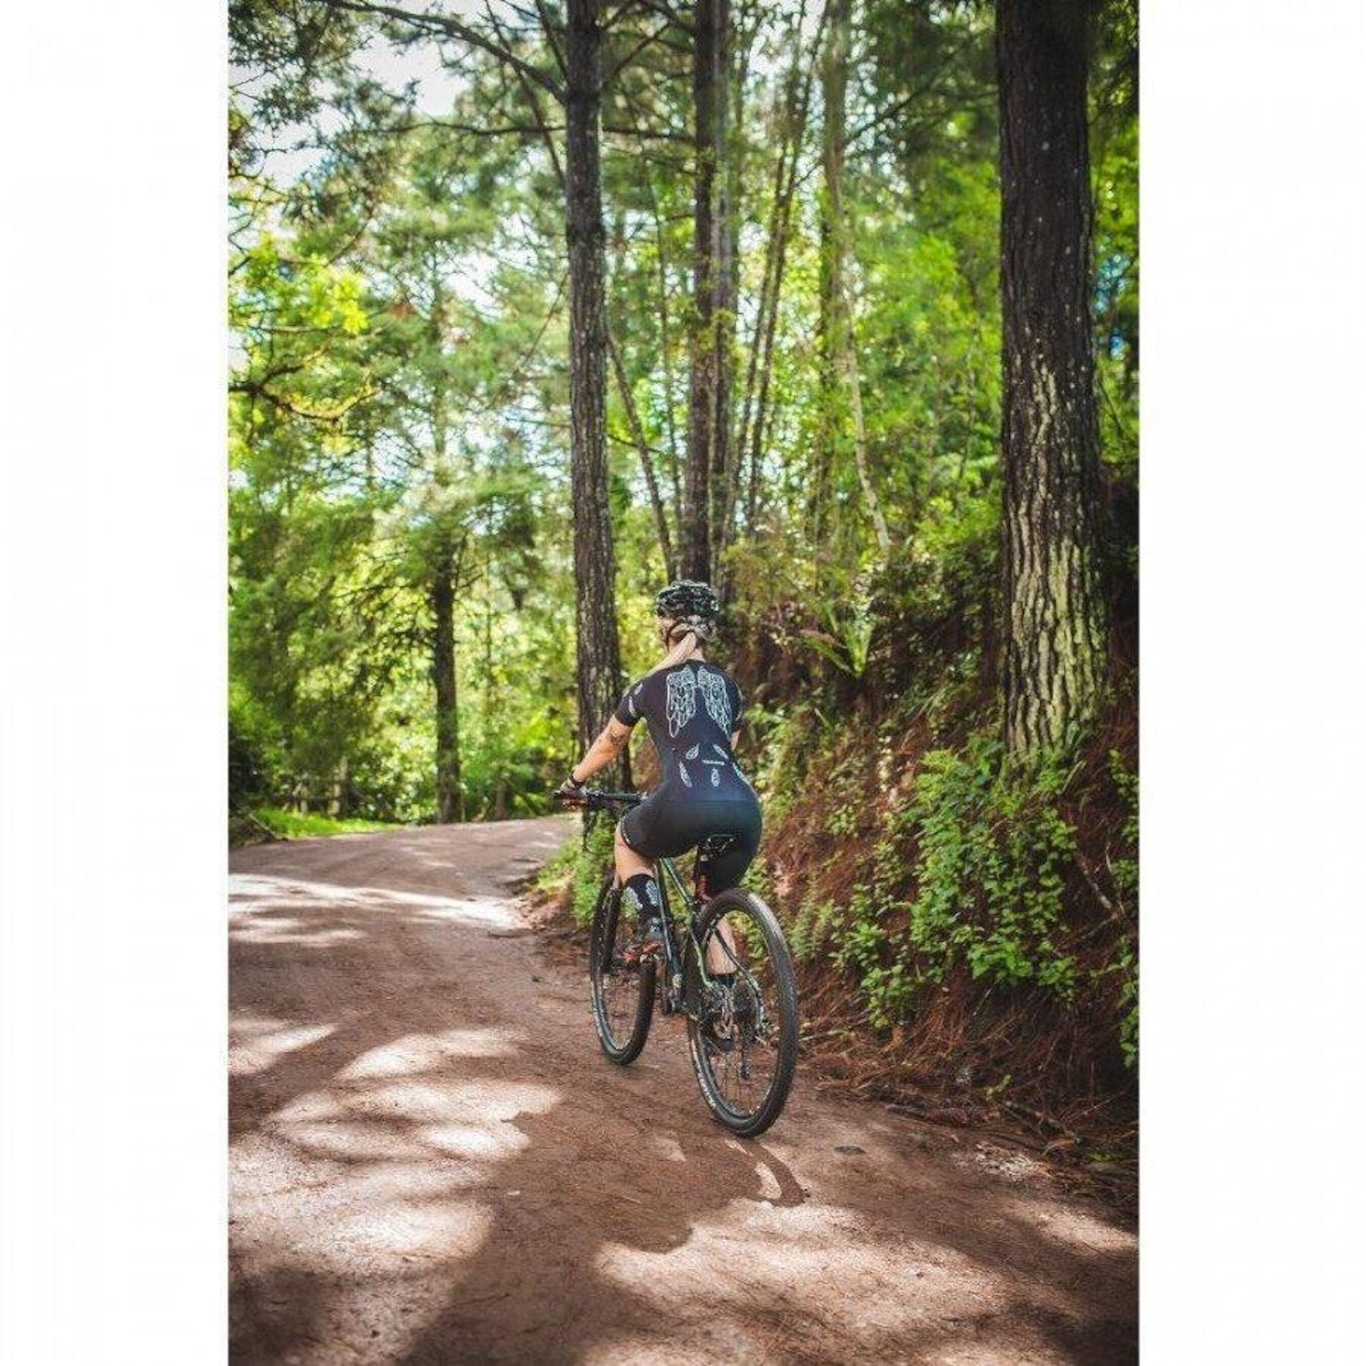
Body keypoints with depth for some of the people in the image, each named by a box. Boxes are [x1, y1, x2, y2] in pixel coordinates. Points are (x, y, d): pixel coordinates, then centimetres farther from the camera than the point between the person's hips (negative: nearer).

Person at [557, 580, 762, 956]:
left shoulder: (650, 687, 15)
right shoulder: (729, 687, 23)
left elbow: (608, 746, 27)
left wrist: (573, 782, 45)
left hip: (686, 805, -4)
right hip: (744, 809, 4)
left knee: (627, 840, 29)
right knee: (714, 903, 26)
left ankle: (650, 925, 9)